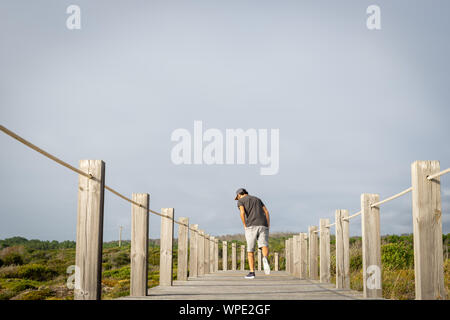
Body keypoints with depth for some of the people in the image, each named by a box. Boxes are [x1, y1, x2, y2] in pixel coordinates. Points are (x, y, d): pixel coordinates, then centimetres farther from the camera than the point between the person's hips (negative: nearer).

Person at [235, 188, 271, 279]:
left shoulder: (241, 201, 10)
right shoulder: (257, 199, 27)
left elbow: (242, 213, -11)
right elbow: (266, 212, 15)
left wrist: (245, 226, -1)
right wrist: (268, 227, 11)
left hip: (251, 227, -3)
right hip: (262, 226, 3)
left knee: (250, 250, 11)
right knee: (264, 248, -10)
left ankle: (252, 272, 9)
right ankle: (265, 259, -44)